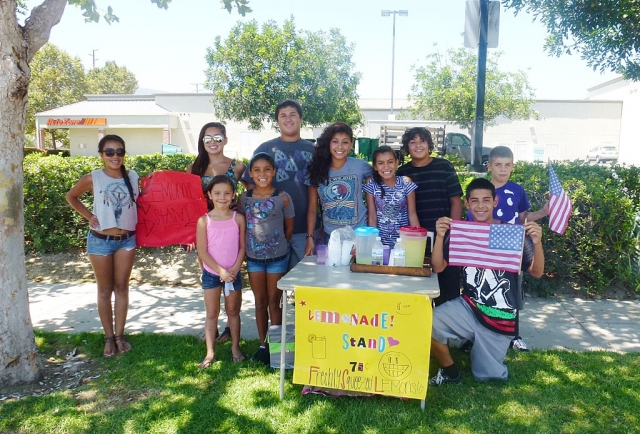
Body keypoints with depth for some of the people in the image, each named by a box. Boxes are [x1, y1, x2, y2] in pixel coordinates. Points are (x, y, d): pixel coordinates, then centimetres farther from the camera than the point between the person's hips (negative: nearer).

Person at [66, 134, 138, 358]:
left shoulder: (132, 177, -2)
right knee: (105, 290, 9)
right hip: (100, 240, -2)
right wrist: (88, 215, -2)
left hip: (127, 239, 2)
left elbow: (140, 202, 9)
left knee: (122, 288, 10)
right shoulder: (93, 178, -7)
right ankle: (109, 337, 20)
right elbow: (71, 196, 8)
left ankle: (120, 335, 22)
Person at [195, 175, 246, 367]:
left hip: (233, 273, 1)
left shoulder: (238, 218, -4)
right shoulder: (204, 221, -8)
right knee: (212, 313, 8)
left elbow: (242, 247, -2)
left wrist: (235, 269, -14)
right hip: (211, 274, -1)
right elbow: (202, 252, -9)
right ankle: (210, 353, 16)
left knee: (233, 311, 13)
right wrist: (221, 271, -15)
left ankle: (235, 348, 26)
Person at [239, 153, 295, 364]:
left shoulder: (282, 197, -10)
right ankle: (263, 344, 25)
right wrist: (253, 243, 1)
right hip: (253, 257, 3)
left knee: (274, 301, 7)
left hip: (277, 257, -3)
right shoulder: (245, 198, -2)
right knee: (260, 301, 12)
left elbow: (289, 228, 0)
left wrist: (276, 244, 5)